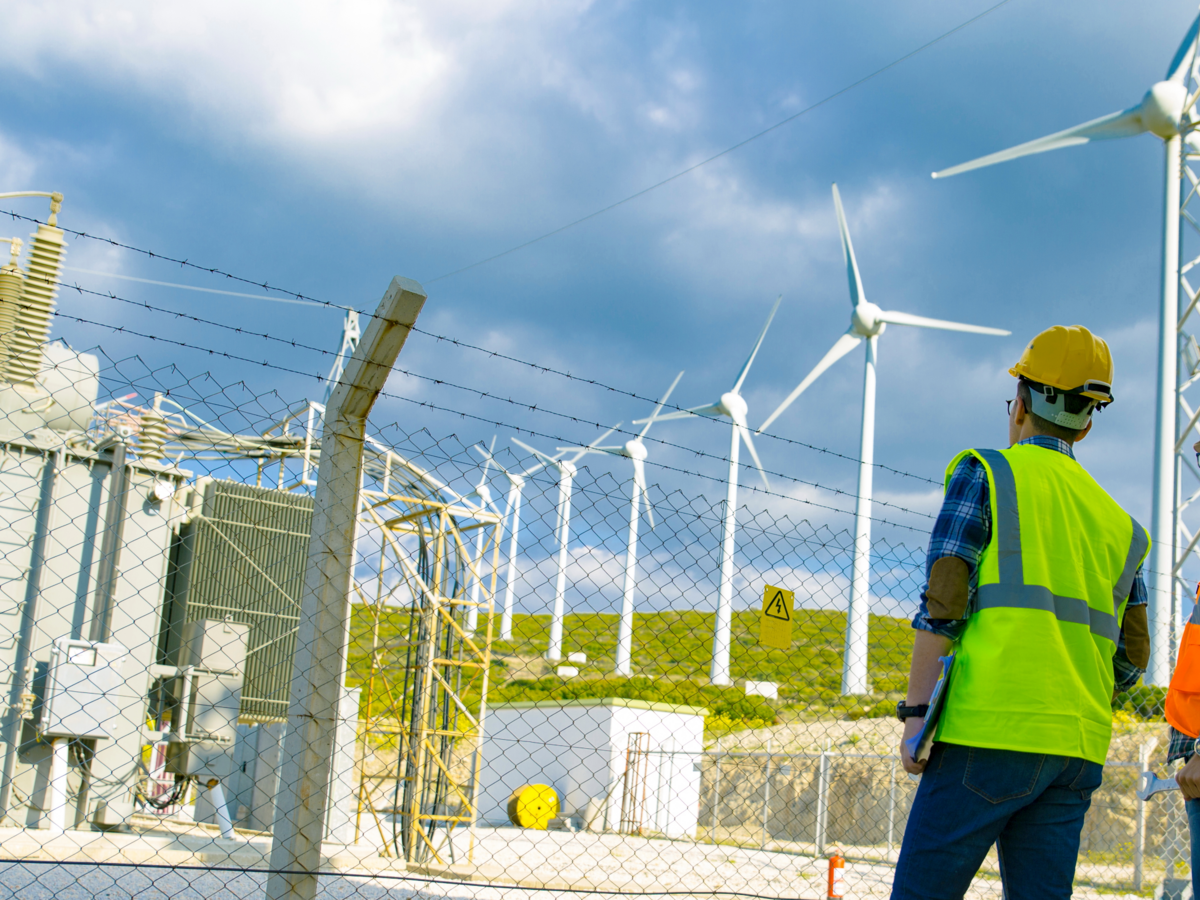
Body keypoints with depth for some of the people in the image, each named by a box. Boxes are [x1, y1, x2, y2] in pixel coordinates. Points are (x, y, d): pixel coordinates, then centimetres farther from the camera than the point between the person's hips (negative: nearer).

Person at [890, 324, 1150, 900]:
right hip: (1079, 750, 6)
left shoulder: (987, 474, 2)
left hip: (990, 730, -6)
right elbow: (1132, 659, 17)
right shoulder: (1118, 522, 19)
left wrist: (914, 713, -8)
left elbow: (942, 604, -8)